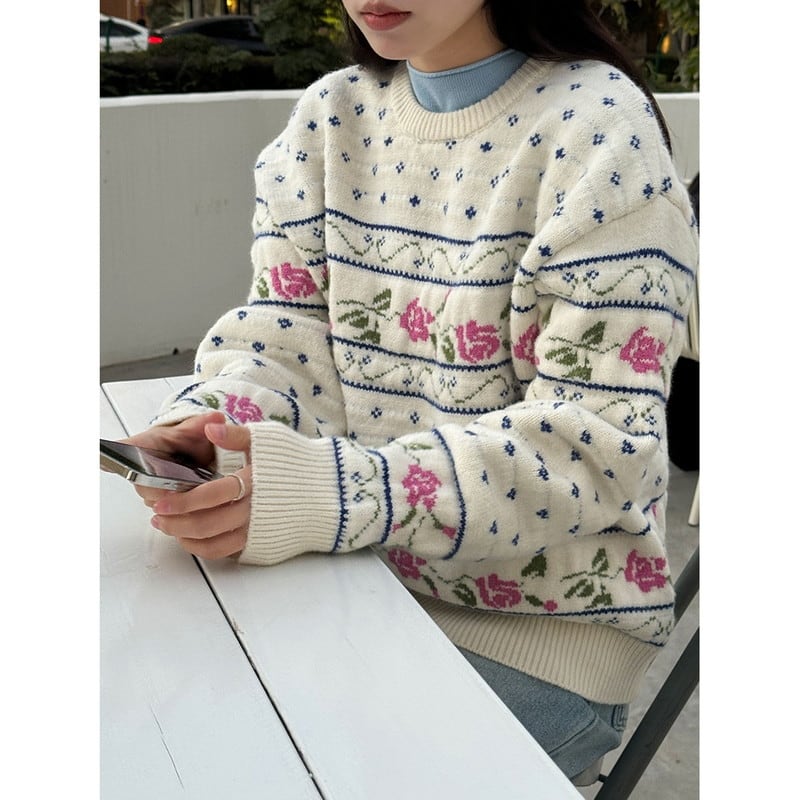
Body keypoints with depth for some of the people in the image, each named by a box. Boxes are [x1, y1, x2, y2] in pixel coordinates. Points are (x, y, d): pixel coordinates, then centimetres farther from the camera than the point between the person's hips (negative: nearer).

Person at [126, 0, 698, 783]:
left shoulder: (595, 126, -15)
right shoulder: (330, 112, 4)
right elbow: (287, 331, 3)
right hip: (358, 569, 5)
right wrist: (201, 425, -21)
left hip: (540, 616, -4)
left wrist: (342, 492, -32)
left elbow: (600, 439, -20)